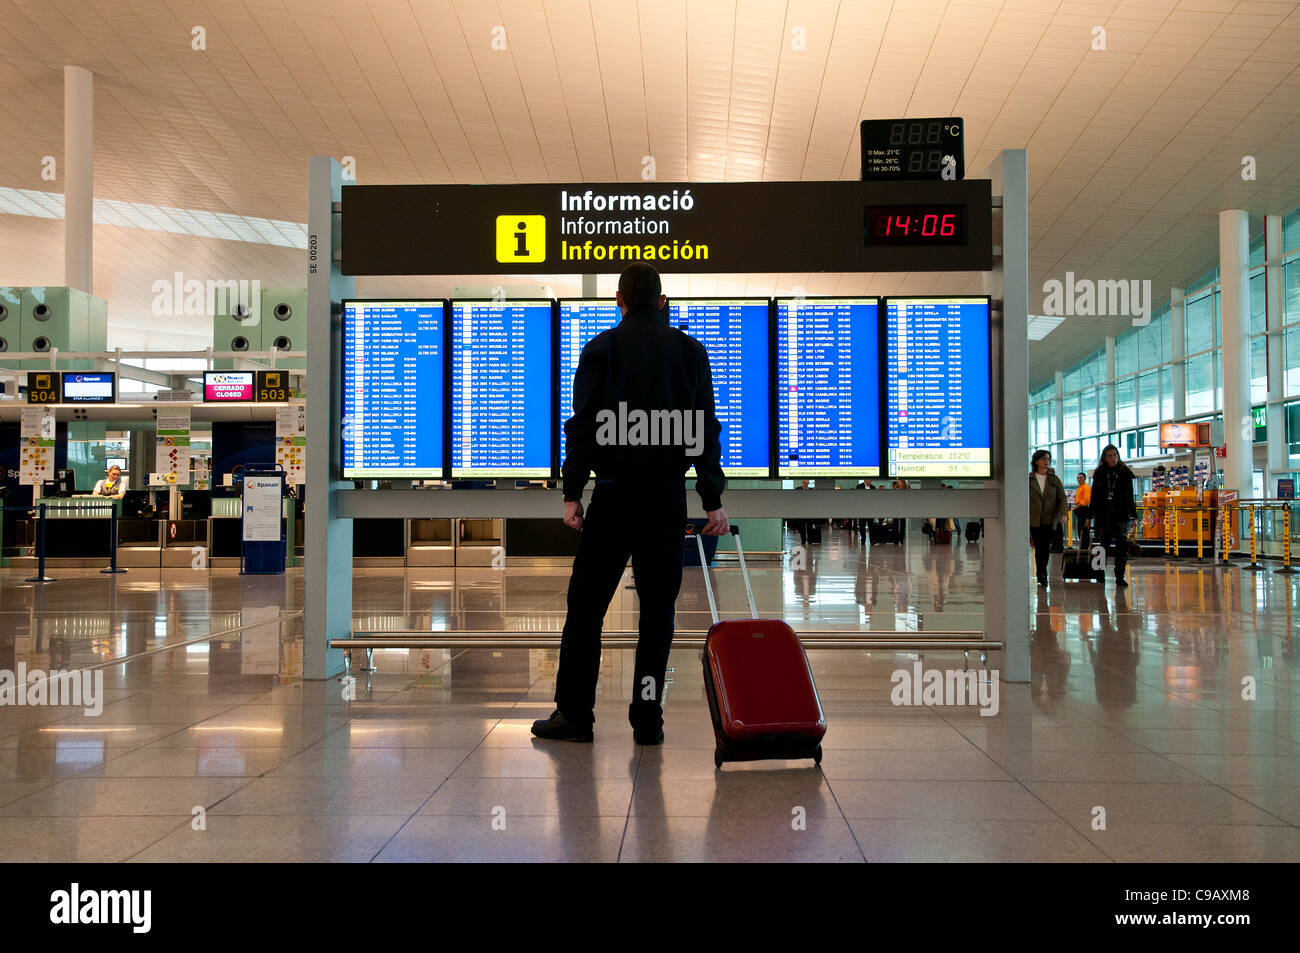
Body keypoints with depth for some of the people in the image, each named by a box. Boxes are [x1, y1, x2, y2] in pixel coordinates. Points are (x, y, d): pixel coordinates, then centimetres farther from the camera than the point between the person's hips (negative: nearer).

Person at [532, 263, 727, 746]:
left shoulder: (601, 348, 1)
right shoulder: (690, 350, 7)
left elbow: (582, 426, -4)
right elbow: (705, 429, 4)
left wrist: (572, 493, 0)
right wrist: (713, 500, 6)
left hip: (614, 493, -2)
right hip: (668, 496, 2)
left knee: (586, 604, 6)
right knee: (657, 608, 6)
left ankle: (574, 713, 9)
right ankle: (647, 719, 8)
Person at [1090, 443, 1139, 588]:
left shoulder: (1125, 473, 7)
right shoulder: (1099, 474, 7)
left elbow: (1130, 496, 10)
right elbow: (1094, 497, 8)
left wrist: (1133, 515, 6)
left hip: (1121, 516, -1)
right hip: (1103, 515, 1)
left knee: (1122, 545, -9)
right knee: (1104, 545, 5)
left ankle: (1120, 576, -6)